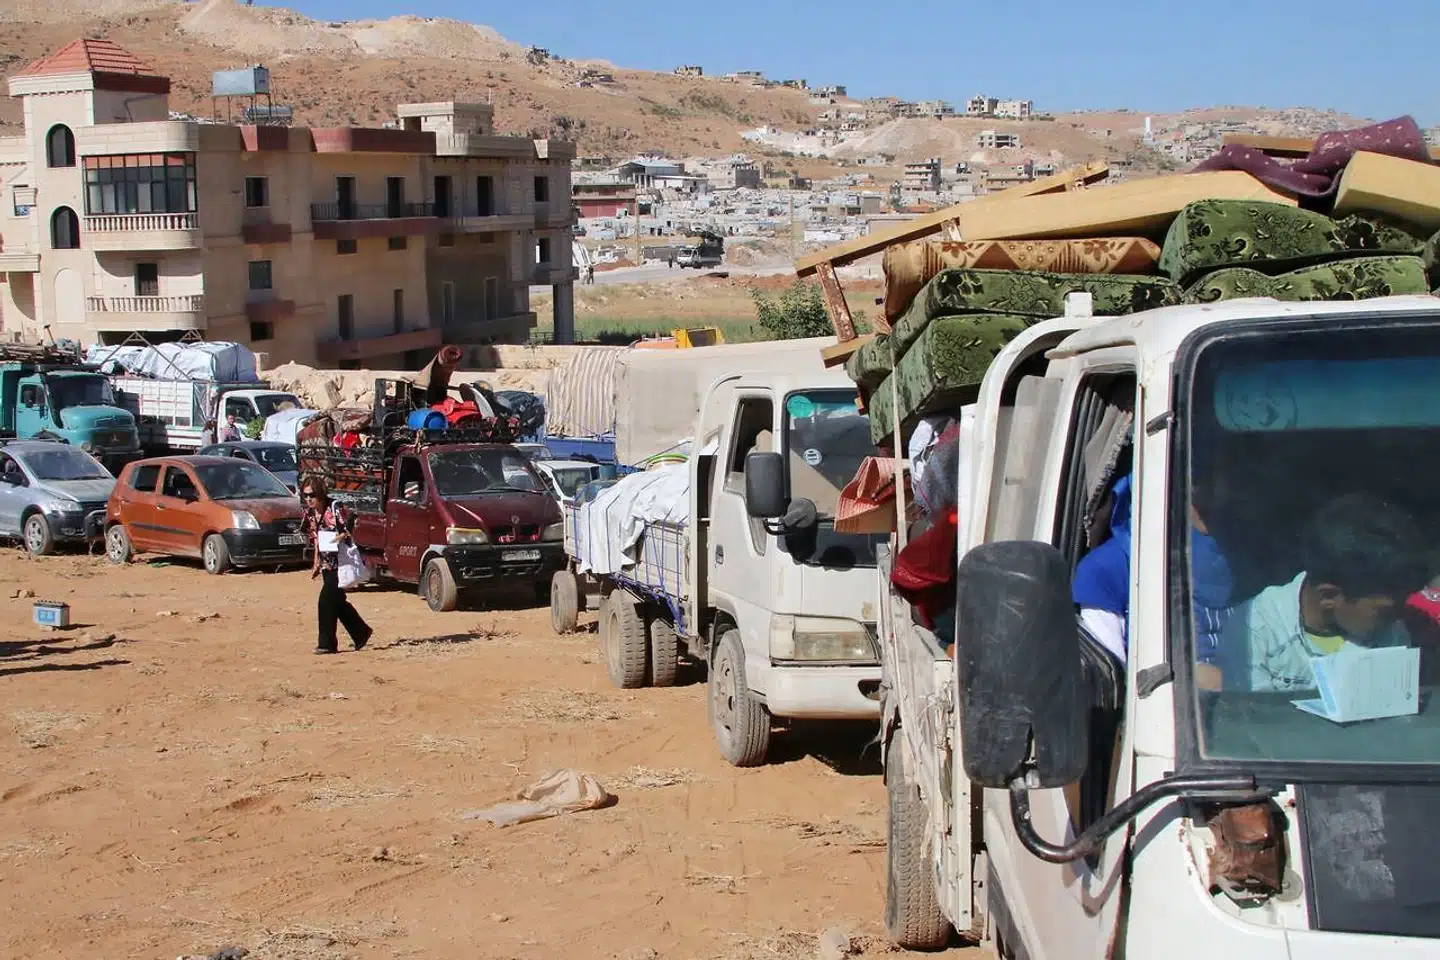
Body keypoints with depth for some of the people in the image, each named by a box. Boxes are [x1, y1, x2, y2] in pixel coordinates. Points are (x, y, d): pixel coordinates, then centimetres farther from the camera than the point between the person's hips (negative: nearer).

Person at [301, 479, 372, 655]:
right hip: (326, 564, 8)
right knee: (337, 601, 13)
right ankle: (361, 633, 30)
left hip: (340, 562, -8)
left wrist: (341, 537, -32)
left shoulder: (335, 508, -15)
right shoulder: (310, 513, 5)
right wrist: (316, 563, 16)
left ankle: (327, 643, -5)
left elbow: (349, 530, -12)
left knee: (326, 601, -12)